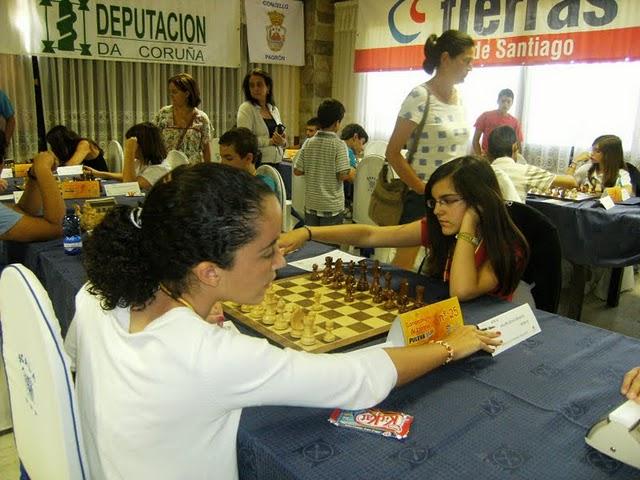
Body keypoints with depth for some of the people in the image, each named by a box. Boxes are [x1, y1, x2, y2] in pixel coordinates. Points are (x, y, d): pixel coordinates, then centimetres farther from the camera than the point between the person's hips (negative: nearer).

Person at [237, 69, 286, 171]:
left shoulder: (274, 109, 14)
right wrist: (270, 141, -16)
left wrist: (283, 142, -3)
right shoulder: (246, 108, -5)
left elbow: (281, 138, 19)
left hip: (275, 163, 6)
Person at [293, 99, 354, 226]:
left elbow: (297, 171, 2)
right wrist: (353, 173, 4)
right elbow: (343, 175, -16)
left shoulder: (308, 143, 0)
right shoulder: (339, 144, -13)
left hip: (311, 203, 4)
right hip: (332, 206, -4)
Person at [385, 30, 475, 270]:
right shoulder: (420, 97, -12)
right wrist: (424, 191, -15)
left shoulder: (459, 98, 10)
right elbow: (393, 153, -14)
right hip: (423, 199, -7)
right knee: (402, 268, -1)